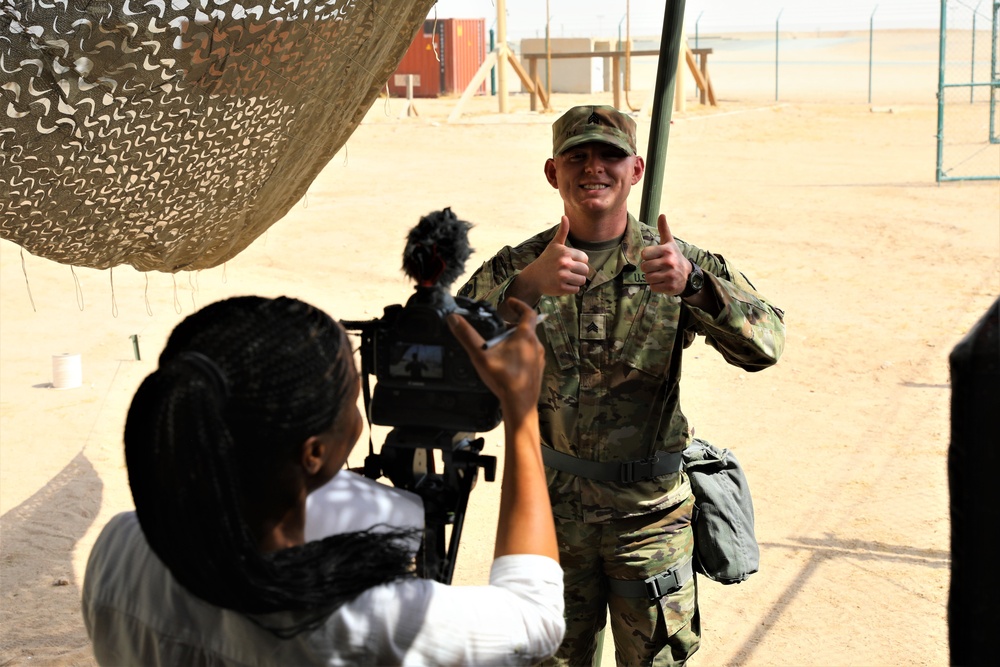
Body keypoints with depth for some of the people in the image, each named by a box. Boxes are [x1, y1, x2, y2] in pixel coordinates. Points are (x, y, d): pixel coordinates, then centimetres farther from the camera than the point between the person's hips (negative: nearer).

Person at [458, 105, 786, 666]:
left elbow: (766, 345, -17)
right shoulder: (516, 269, -2)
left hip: (650, 511, -1)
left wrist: (692, 284, -34)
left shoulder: (681, 263, -4)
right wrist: (526, 286, -33)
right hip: (550, 509, 1)